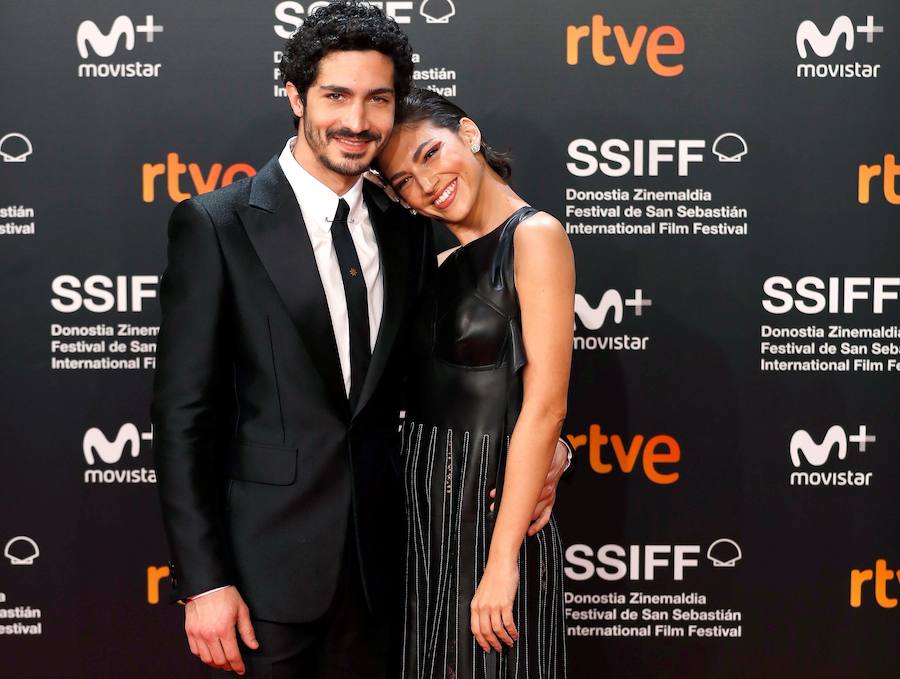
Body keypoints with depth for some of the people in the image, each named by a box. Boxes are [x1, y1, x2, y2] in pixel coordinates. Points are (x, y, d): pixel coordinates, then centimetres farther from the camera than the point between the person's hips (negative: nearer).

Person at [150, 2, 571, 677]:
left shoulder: (405, 228, 5)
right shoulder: (215, 224, -9)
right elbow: (184, 415, -10)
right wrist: (203, 582, -13)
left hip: (375, 560, 4)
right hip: (265, 564, -4)